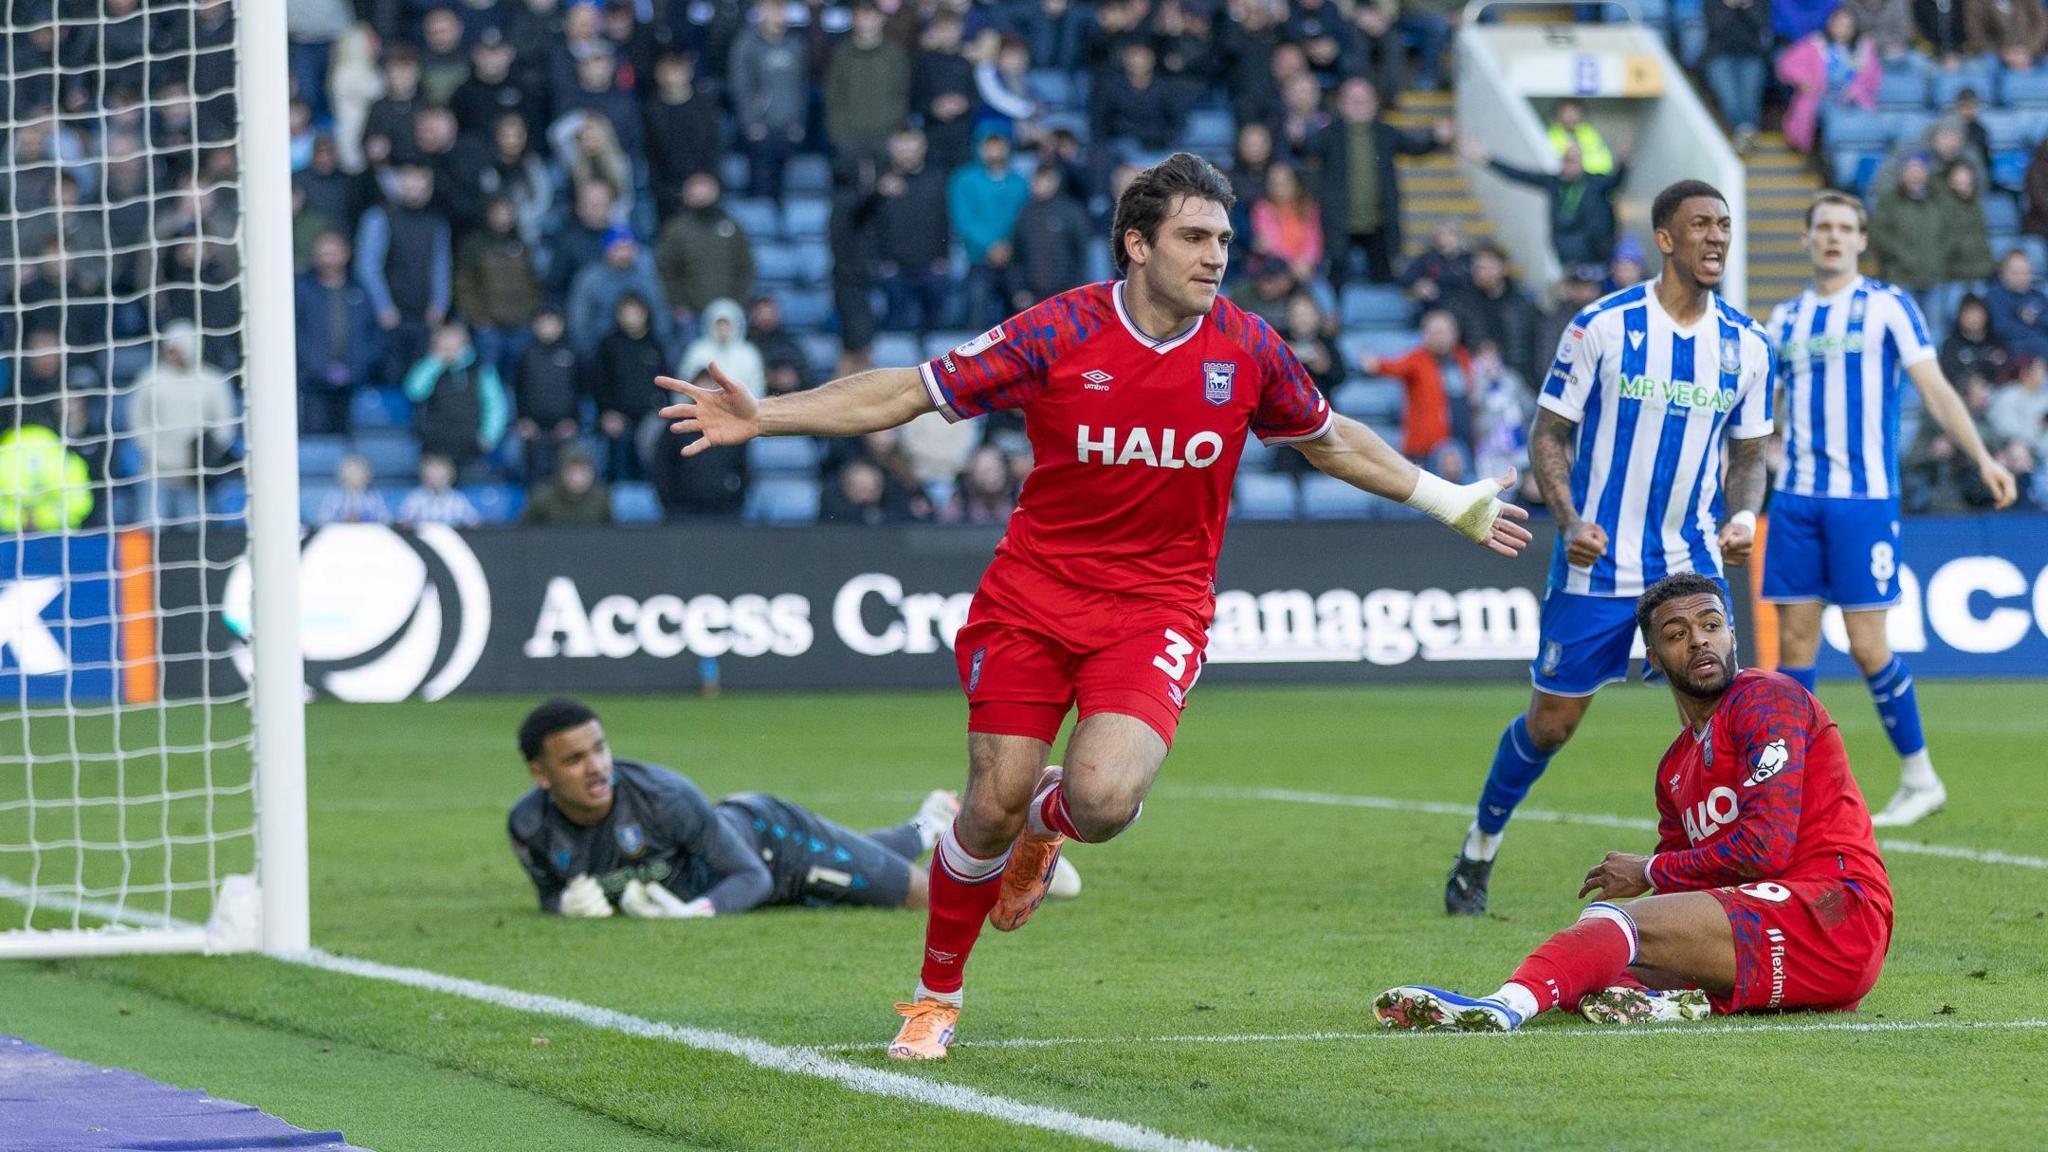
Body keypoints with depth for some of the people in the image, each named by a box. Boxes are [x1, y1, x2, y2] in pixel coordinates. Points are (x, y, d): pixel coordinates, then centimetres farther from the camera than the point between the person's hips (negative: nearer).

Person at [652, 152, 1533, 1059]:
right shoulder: (1059, 334, -11)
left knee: (1104, 799, -22)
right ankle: (936, 995, 22)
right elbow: (908, 393, -7)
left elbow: (1329, 440, 17)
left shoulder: (1247, 350, -3)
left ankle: (1047, 820, 18)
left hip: (1158, 605, 1)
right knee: (993, 805, -4)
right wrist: (759, 418, -15)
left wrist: (1451, 504, 22)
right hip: (1033, 598, -1)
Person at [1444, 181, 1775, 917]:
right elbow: (1550, 434, -3)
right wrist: (1569, 521, -18)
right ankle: (1480, 848, 28)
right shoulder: (1602, 326, -9)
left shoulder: (1746, 346, 1)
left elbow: (1748, 456, 12)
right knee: (1553, 719, 5)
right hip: (1597, 562, -2)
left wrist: (1742, 517, -9)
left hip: (1691, 560, 2)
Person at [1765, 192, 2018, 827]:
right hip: (1796, 497, 4)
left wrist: (1982, 456, -13)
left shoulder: (1887, 305, 0)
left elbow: (1935, 388, -4)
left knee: (1866, 644, -7)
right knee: (1793, 637, 1)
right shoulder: (1787, 318, 13)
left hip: (1864, 496, -4)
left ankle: (1920, 778, 7)